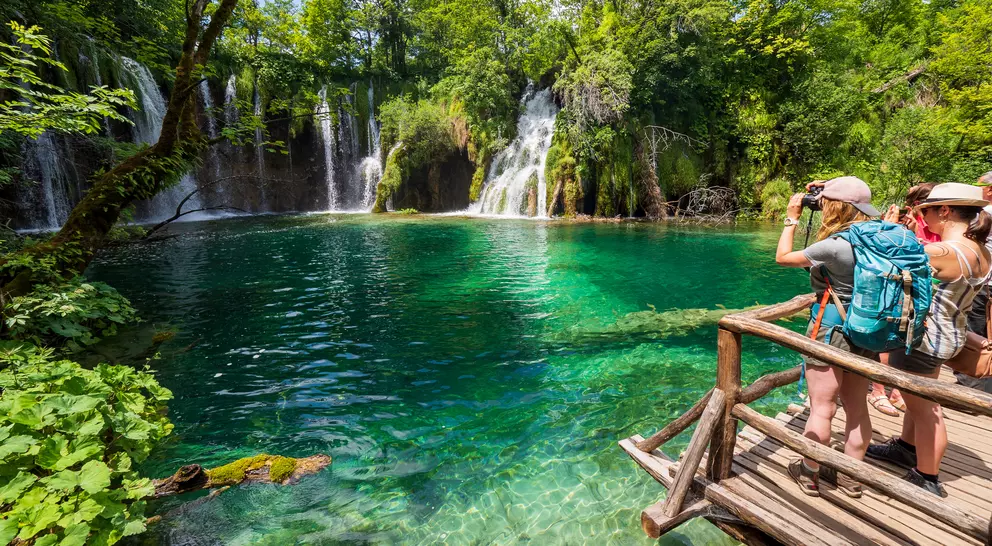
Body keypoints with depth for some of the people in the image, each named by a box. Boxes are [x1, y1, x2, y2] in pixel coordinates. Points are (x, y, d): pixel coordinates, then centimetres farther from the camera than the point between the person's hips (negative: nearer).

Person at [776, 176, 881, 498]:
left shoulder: (833, 246, -22)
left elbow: (783, 258, -10)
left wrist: (792, 218, 0)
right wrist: (826, 196, 14)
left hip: (830, 329, -7)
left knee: (822, 408, 5)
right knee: (857, 408, 16)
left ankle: (808, 474, 20)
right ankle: (850, 477, 30)